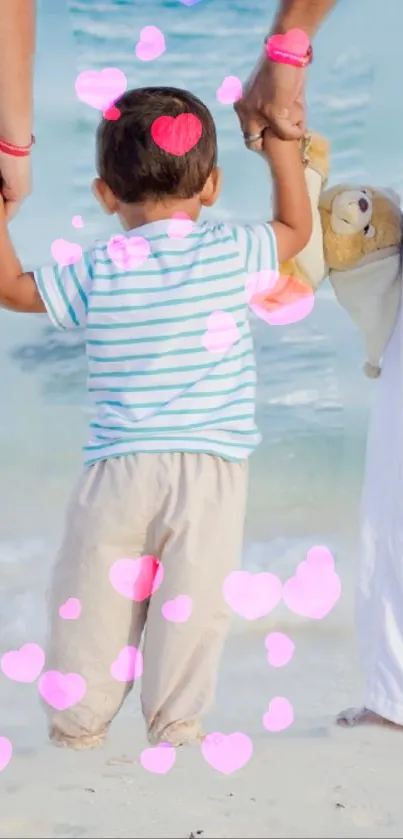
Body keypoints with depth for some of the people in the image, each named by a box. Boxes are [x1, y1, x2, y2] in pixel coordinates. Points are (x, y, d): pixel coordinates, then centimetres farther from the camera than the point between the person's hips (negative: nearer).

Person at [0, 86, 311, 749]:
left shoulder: (97, 271, -1)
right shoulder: (232, 252, 0)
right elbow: (297, 228, 18)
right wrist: (282, 143, 26)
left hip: (119, 468, 1)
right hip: (211, 469, 0)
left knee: (95, 598, 11)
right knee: (193, 606, 5)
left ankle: (78, 724, 19)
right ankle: (176, 725, 10)